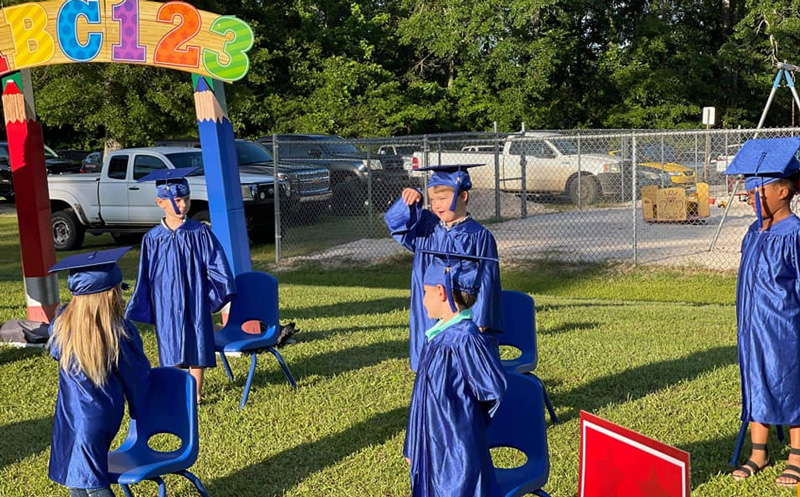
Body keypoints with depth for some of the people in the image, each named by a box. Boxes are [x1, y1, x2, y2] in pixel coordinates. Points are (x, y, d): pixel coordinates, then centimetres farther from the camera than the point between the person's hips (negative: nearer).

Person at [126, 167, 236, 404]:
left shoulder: (200, 233, -5)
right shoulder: (153, 238, -2)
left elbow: (217, 267, -1)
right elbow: (145, 278, 5)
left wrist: (212, 295, -8)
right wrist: (140, 309, 5)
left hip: (195, 302, -1)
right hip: (167, 306, 1)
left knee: (197, 346, 6)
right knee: (172, 349, 8)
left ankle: (195, 392, 20)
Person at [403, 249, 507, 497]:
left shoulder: (465, 340, -23)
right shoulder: (438, 336, 4)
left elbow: (495, 392, -19)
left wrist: (466, 418, -2)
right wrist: (413, 448, 18)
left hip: (457, 456, -8)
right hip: (432, 450, 8)